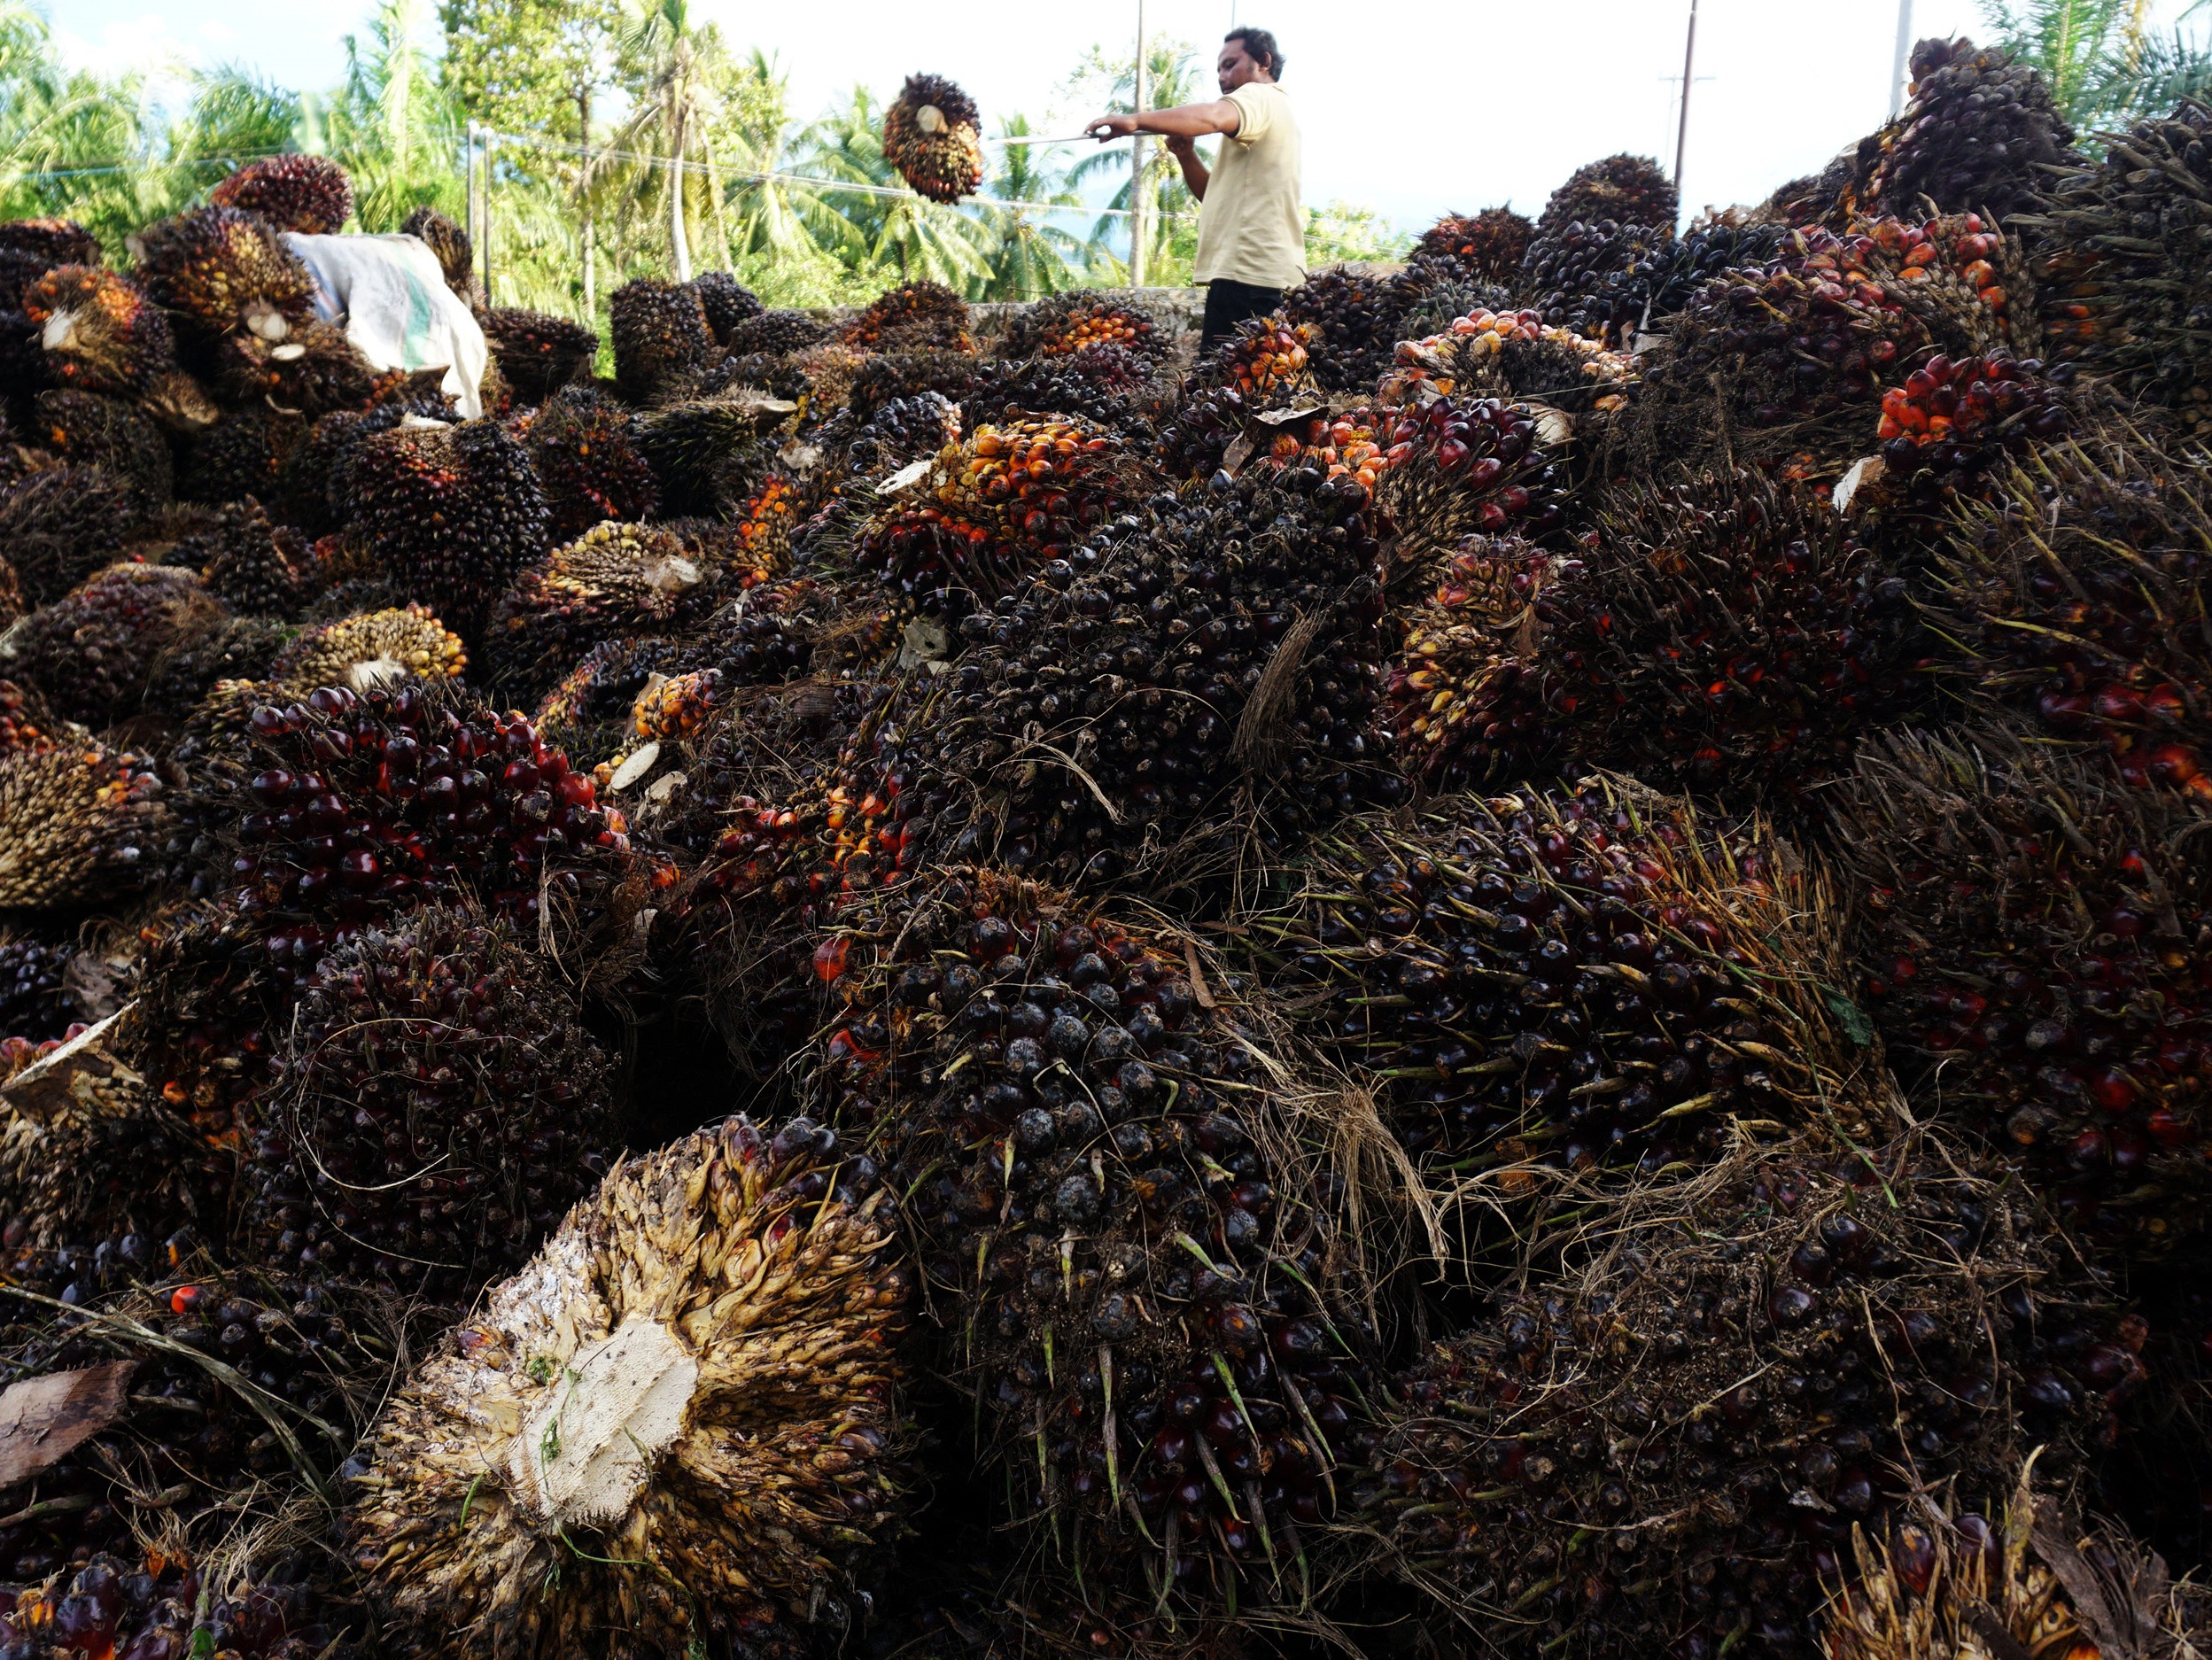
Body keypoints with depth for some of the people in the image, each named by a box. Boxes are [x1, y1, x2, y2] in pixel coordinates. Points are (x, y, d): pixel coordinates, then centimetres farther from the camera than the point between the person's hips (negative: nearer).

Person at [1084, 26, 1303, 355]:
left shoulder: (1261, 97, -2)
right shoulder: (1267, 114, 29)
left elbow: (1212, 117, -26)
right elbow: (1217, 197, 28)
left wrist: (1135, 120, -32)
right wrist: (1187, 156, 11)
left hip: (1247, 275, -10)